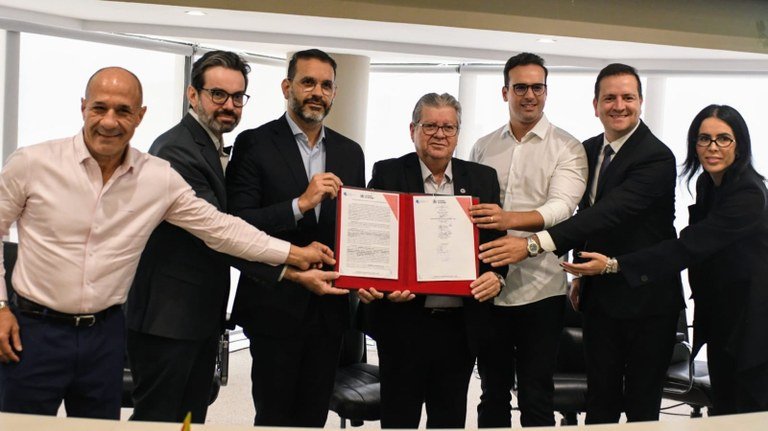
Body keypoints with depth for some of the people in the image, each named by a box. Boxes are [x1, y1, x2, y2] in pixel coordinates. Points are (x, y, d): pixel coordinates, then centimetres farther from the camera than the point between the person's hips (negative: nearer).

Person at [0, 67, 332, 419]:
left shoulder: (159, 178, -4)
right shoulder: (32, 163, -8)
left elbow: (219, 228, 1)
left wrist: (294, 254, -1)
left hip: (104, 335, 2)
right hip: (34, 329, -2)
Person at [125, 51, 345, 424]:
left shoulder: (215, 149, 14)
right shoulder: (177, 150, -18)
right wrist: (292, 273, -29)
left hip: (202, 314, 10)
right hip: (168, 316, -9)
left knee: (192, 417, 15)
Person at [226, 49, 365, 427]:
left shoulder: (350, 152, 10)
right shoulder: (255, 144, -5)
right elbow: (238, 225, -13)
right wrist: (301, 204, -23)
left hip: (329, 307, 4)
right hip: (276, 306, -4)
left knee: (313, 418, 13)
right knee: (274, 419, 5)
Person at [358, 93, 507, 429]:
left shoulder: (483, 179, 7)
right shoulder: (387, 174, 0)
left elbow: (497, 240, 6)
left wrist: (496, 276, -13)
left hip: (462, 323, 2)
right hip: (404, 320, -2)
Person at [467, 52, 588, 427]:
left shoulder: (567, 149, -2)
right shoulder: (483, 148, 11)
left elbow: (561, 207, -17)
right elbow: (468, 209, 14)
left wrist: (510, 219, -34)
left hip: (539, 289, -3)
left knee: (536, 400, 3)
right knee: (492, 395, 14)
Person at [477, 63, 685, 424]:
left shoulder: (656, 158, -18)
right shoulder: (589, 150, 7)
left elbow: (609, 212, -30)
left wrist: (534, 244, -38)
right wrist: (582, 274, 11)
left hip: (647, 299, -6)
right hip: (601, 296, 6)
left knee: (641, 406, 5)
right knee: (600, 402, 10)